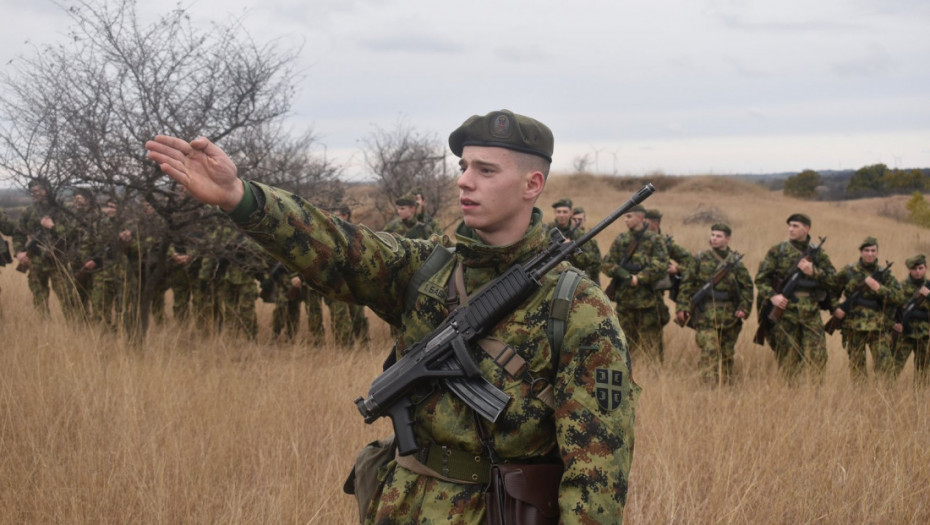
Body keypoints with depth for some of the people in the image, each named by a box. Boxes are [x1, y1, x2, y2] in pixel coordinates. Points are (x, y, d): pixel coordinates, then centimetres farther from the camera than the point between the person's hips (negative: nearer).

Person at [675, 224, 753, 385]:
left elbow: (747, 287, 10)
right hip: (705, 315, -2)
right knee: (709, 351, -14)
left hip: (729, 316, 2)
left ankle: (726, 386, 18)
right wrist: (682, 307, -2)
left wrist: (744, 308, -2)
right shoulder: (701, 259, 4)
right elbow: (687, 284, 5)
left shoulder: (735, 262, 7)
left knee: (727, 354, 9)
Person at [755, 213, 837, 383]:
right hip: (786, 310, -1)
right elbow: (760, 278, 3)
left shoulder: (818, 253, 9)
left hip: (811, 312, 1)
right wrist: (772, 296, -13)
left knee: (817, 358, -6)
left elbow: (833, 279, 6)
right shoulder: (777, 251, 4)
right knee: (788, 357, 3)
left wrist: (813, 272, -10)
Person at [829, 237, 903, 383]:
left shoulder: (884, 274, 9)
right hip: (855, 328, 0)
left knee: (885, 364, -9)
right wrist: (834, 309, -2)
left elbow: (900, 298, 1)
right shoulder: (848, 272, 7)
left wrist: (878, 288, -10)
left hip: (879, 328, 0)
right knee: (856, 366, 2)